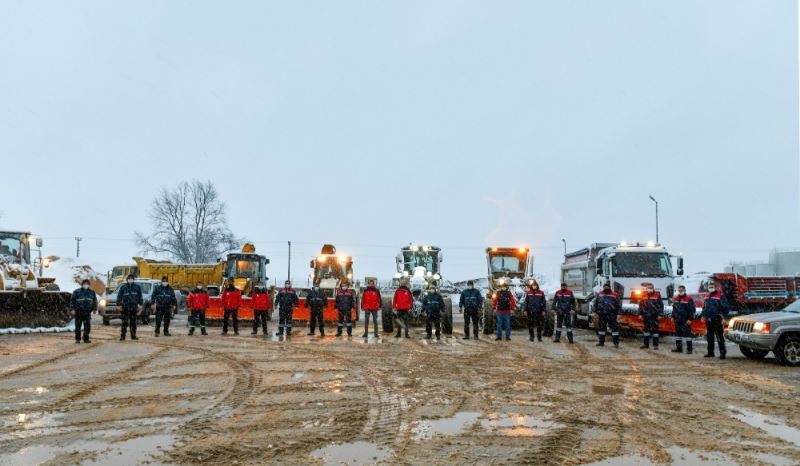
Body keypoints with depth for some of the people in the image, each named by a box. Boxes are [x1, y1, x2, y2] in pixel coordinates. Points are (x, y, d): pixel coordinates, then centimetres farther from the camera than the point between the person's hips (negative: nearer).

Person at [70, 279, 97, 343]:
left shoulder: (92, 292, 10)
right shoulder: (76, 292, 0)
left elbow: (95, 301, 18)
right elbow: (72, 301, -2)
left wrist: (94, 309, 11)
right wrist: (72, 309, -9)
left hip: (87, 312, 2)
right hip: (78, 312, -2)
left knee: (87, 326, 1)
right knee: (78, 326, 3)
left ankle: (86, 338, 12)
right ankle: (77, 339, 13)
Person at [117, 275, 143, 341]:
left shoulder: (137, 287, 8)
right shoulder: (123, 287, 4)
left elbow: (140, 296, 10)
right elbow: (119, 296, 3)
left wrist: (140, 304, 4)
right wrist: (119, 304, -3)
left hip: (134, 306, 2)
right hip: (125, 306, -2)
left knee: (133, 322, 6)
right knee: (124, 322, -5)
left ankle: (133, 335, 11)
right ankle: (122, 335, -2)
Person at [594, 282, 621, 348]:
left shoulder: (614, 295, 2)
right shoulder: (599, 294, 12)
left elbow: (618, 305, 2)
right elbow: (596, 304, 17)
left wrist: (616, 312, -5)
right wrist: (597, 311, 8)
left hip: (611, 315, -3)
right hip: (602, 315, 3)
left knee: (614, 328, -5)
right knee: (601, 328, 9)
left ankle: (616, 343, 0)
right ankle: (601, 342, 19)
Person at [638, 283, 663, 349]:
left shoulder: (657, 295, -3)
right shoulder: (644, 296, 7)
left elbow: (661, 305, -3)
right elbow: (641, 305, 11)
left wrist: (660, 314, -7)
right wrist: (640, 314, 7)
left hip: (654, 316, -4)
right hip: (646, 316, 4)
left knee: (655, 329, -1)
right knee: (646, 329, 10)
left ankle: (655, 345, 7)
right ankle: (646, 344, 19)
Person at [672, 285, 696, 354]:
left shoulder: (689, 299, -9)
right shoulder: (676, 299, 12)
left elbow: (692, 310, -11)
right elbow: (674, 309, 22)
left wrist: (690, 319, -15)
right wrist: (673, 317, 17)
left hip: (686, 321, -7)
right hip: (677, 320, 7)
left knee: (687, 333, -7)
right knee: (677, 333, 11)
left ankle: (689, 349, -3)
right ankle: (679, 348, 20)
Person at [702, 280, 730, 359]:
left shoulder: (720, 296, -7)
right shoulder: (707, 296, 16)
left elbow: (726, 307, -9)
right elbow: (704, 307, 26)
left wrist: (724, 318, -14)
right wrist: (703, 315, 19)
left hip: (717, 320, -7)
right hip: (708, 320, 7)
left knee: (720, 337, -7)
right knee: (709, 337, 12)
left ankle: (722, 353, -3)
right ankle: (710, 352, 20)